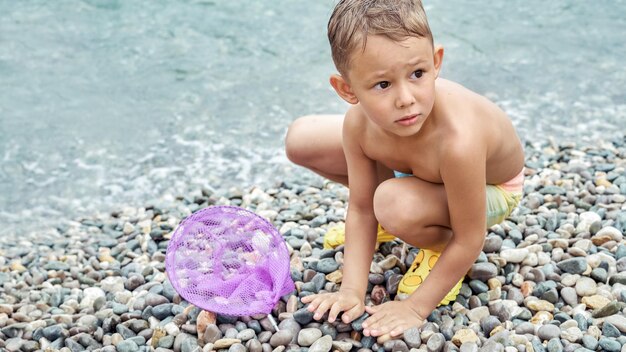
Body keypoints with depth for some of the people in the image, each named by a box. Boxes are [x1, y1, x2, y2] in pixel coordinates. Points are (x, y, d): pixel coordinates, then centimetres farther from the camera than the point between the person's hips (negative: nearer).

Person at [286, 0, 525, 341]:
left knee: (395, 206, -40)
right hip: (421, 165, 6)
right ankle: (392, 220, 14)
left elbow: (469, 242, -31)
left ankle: (439, 246, -3)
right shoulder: (358, 123, -29)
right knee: (301, 140, -4)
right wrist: (352, 291, -20)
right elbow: (361, 211, -14)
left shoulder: (458, 140, -45)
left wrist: (416, 307, -24)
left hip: (491, 190, -5)